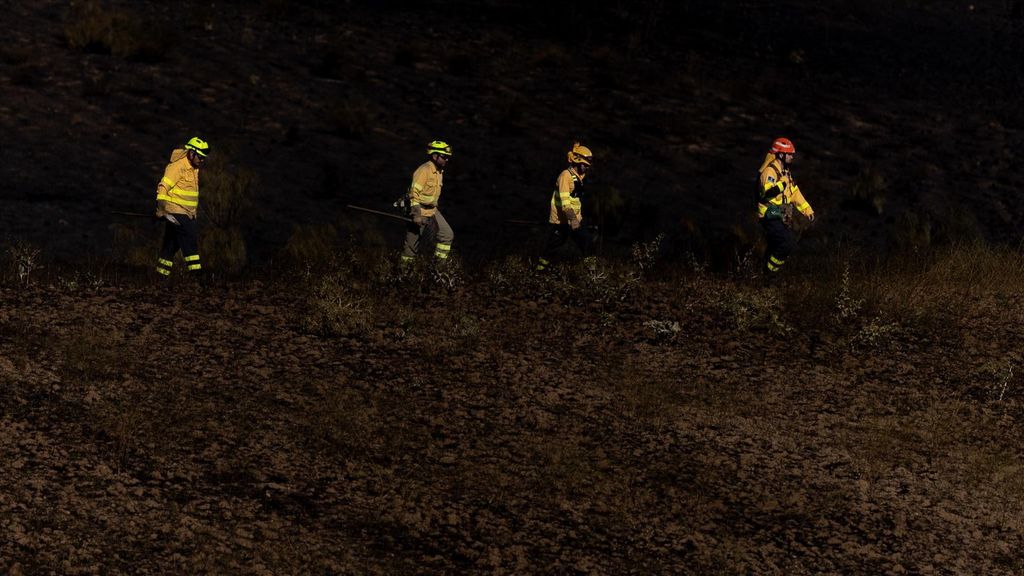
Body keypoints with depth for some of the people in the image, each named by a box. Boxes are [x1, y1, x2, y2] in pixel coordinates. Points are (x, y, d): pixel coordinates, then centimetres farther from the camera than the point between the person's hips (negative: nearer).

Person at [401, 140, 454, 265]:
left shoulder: (439, 171, 9)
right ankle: (404, 267, 15)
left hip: (432, 211, 8)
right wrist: (416, 214, -26)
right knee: (412, 243, 1)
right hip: (420, 212, -8)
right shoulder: (424, 171, -19)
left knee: (447, 235, -5)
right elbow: (414, 193, -22)